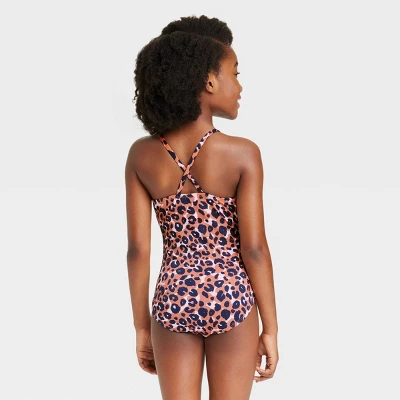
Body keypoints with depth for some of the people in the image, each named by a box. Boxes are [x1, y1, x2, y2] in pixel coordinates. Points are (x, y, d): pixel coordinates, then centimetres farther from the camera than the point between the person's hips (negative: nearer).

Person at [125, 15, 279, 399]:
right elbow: (253, 249, -12)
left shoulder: (142, 155, -5)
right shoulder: (242, 153, -14)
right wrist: (270, 328, -3)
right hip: (230, 300, -2)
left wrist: (142, 327, 6)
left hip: (173, 300, 2)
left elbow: (138, 249, -4)